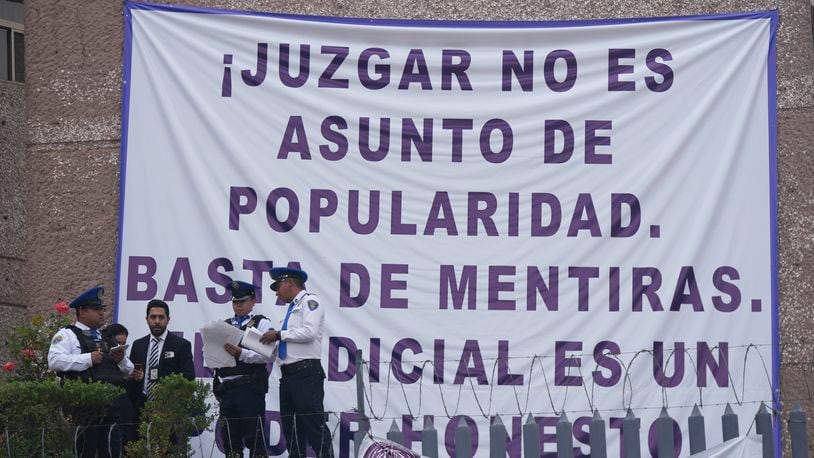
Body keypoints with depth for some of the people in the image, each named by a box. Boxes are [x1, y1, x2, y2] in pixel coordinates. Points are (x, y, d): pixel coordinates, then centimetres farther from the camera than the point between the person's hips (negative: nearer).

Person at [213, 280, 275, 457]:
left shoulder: (261, 323, 2)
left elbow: (269, 355, -10)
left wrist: (241, 353, -19)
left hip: (251, 388, -5)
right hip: (227, 388, 5)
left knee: (254, 439, -6)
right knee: (230, 439, 8)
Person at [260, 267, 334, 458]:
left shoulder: (309, 302, -2)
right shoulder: (292, 307, 23)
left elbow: (309, 332, -17)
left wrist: (280, 335, -9)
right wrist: (273, 342, 7)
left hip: (306, 372, -9)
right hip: (288, 374, 9)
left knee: (313, 424, -13)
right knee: (291, 428, 8)